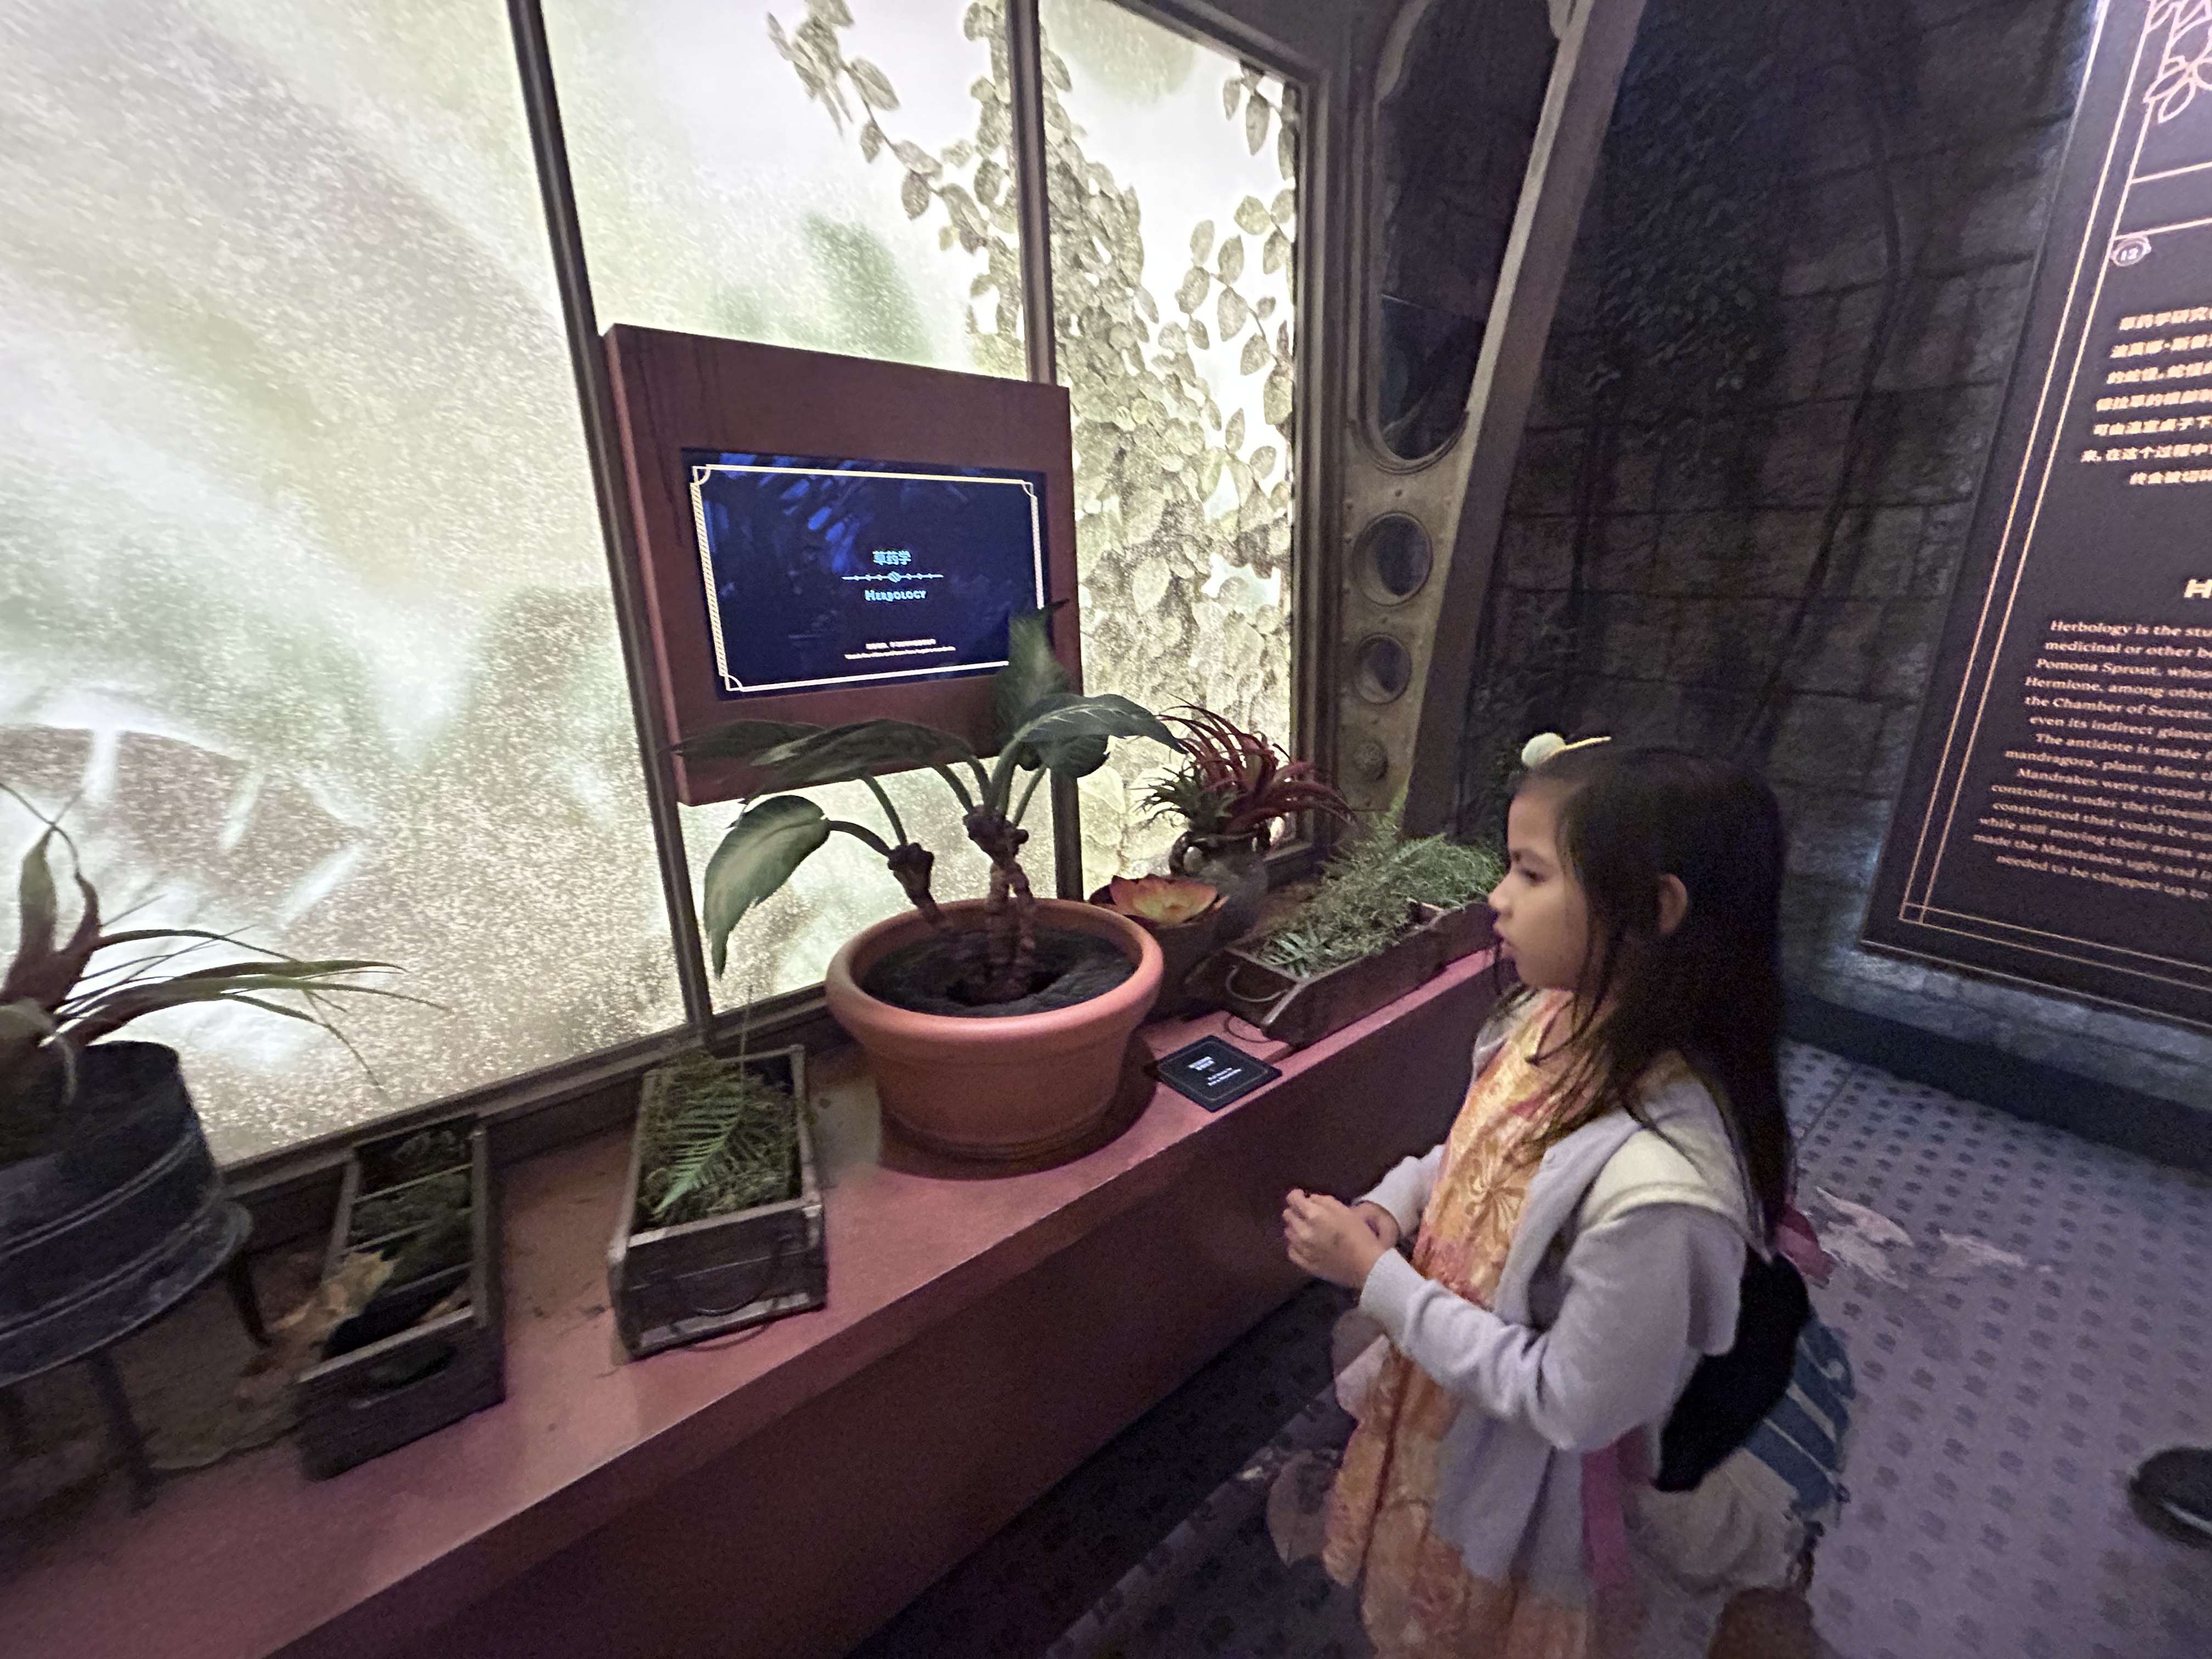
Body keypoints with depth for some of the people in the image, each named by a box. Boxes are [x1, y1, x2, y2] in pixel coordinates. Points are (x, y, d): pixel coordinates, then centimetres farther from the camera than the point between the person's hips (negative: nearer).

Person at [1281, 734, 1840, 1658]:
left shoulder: (1659, 1183, -38)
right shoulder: (1554, 1018, -15)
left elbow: (1570, 1402, -27)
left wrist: (1377, 1277, -25)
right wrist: (1393, 1203, -13)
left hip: (1530, 1493, -6)